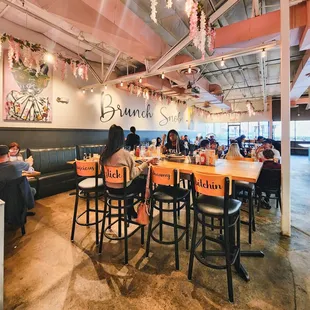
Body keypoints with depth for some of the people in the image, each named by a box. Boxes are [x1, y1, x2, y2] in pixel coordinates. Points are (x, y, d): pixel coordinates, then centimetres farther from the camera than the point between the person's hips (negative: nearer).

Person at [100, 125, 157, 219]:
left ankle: (131, 212, 38)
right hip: (121, 188, -6)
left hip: (110, 187, 6)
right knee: (144, 183, 17)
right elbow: (133, 174, -18)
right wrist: (146, 163, -13)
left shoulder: (104, 153, -5)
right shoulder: (125, 153, -24)